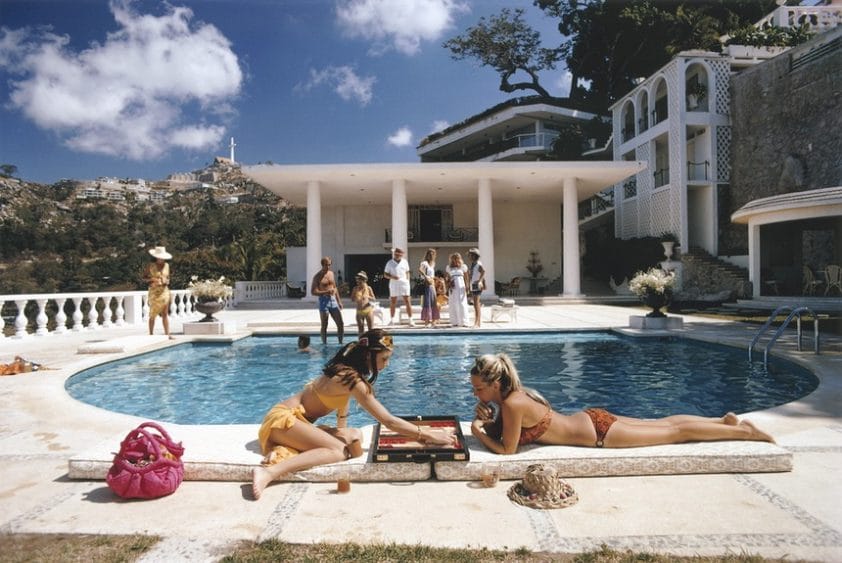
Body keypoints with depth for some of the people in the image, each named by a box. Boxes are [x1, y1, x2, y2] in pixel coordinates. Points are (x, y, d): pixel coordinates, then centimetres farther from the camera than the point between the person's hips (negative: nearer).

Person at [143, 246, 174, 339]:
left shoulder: (166, 265, 7)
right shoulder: (151, 266, -4)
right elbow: (144, 278, 1)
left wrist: (167, 281, -3)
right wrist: (152, 279, -17)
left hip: (164, 291, 3)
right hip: (154, 292, -3)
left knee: (165, 314, 2)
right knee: (153, 314, 1)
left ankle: (167, 334, 2)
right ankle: (151, 334, 9)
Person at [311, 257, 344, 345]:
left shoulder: (331, 273, 13)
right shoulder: (317, 276, -6)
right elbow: (313, 291, -12)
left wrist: (339, 301, 17)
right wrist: (326, 292, -23)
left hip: (333, 301, 6)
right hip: (324, 301, -6)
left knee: (341, 324, 3)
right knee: (324, 326, 0)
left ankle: (340, 343, 13)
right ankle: (324, 344, 9)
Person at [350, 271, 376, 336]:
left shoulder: (368, 288, -3)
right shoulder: (355, 289, 1)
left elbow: (373, 299, 0)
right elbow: (352, 299, 2)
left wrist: (368, 297, -19)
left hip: (368, 310, -2)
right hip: (359, 311, 2)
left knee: (371, 329, 1)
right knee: (360, 329, 7)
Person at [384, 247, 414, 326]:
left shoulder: (405, 262, 6)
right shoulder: (390, 263, 0)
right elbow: (385, 274, 1)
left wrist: (408, 281, 5)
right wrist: (392, 277, -16)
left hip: (404, 284, 0)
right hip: (394, 285, 0)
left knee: (407, 302, -4)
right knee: (392, 303, 6)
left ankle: (410, 320, -1)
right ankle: (392, 319, 20)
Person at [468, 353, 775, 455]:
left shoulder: (512, 404, -27)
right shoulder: (512, 395, -3)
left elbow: (507, 449, -21)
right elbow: (502, 428, 12)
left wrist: (477, 431, -14)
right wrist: (487, 420, -6)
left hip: (597, 431, -7)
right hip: (591, 420, 7)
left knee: (675, 433, 7)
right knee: (664, 424, 21)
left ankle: (743, 431, 21)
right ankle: (725, 420, 34)